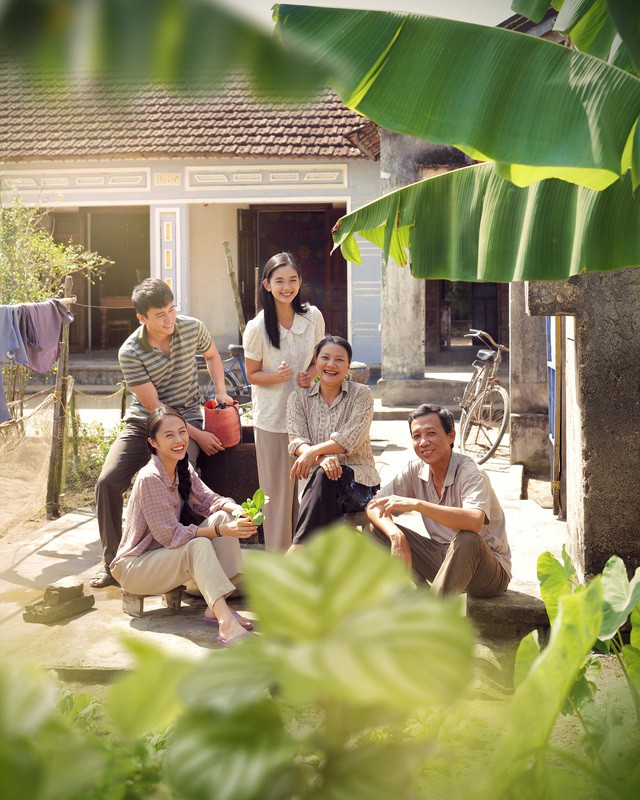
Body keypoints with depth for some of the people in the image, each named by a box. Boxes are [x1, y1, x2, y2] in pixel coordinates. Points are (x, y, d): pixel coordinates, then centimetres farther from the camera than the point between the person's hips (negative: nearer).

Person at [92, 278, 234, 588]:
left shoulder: (192, 328, -6)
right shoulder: (130, 352, -14)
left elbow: (212, 356, 19)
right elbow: (153, 406, -14)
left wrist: (221, 392, 2)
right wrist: (198, 435, -16)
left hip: (186, 419, 0)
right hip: (142, 423, 0)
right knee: (107, 482, -15)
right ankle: (112, 563, 3)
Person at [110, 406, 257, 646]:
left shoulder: (183, 469, 3)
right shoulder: (150, 479, -25)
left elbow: (208, 499, -2)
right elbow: (170, 536, -26)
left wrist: (239, 510, -25)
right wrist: (221, 530, -32)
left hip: (170, 553, 8)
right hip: (135, 567, -8)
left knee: (223, 516, -12)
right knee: (198, 545, -34)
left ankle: (215, 607, -20)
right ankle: (226, 622, -48)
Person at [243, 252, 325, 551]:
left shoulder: (313, 317, -2)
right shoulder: (257, 328, -11)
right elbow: (252, 374, -2)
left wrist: (311, 374, -10)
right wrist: (278, 376, -23)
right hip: (272, 417, -3)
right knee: (277, 489, 2)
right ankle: (278, 555, 15)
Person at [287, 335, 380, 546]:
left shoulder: (361, 394, 3)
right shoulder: (299, 398, 10)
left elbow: (352, 439, -12)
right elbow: (297, 440, -5)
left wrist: (314, 451, -26)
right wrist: (322, 458, -27)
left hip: (357, 481, -2)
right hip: (316, 482, 2)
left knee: (324, 477, -35)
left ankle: (298, 548, -40)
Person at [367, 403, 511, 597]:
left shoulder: (470, 473, -20)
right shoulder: (415, 470, -2)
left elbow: (474, 522, -39)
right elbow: (374, 506, -3)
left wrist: (417, 505, -43)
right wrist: (396, 535, -23)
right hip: (443, 558, 6)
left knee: (467, 539, -39)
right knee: (378, 529, -5)